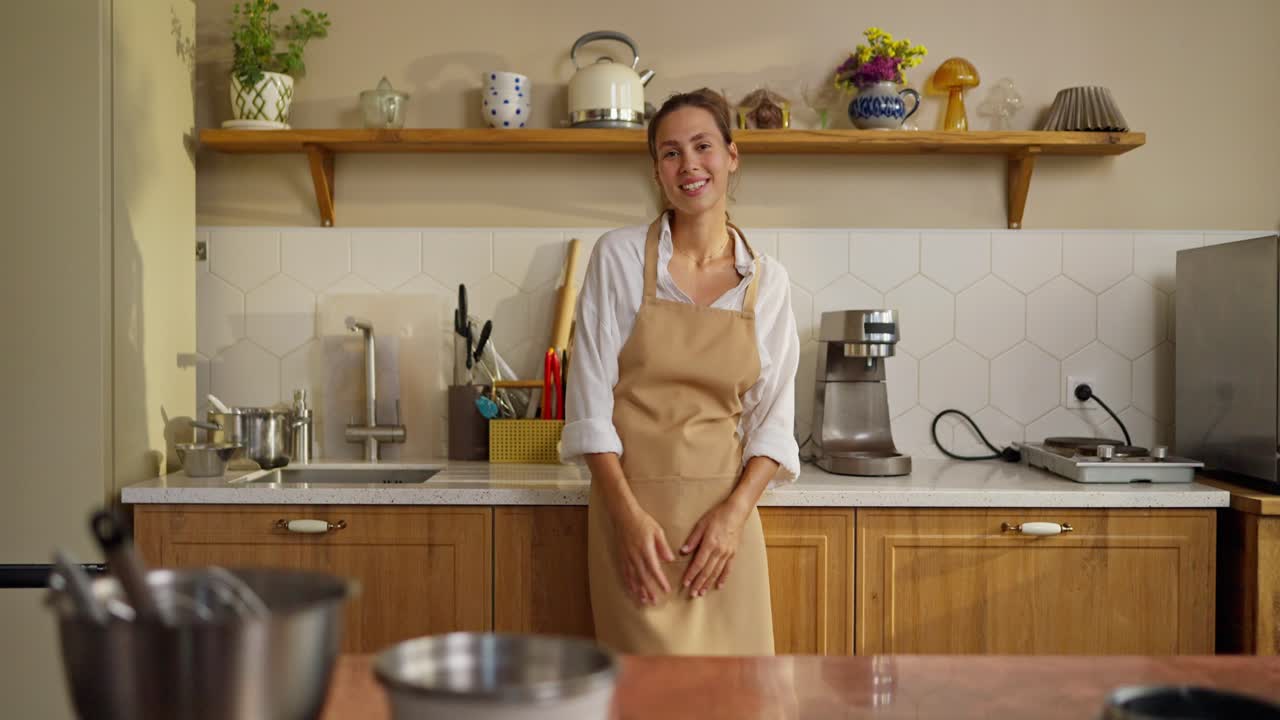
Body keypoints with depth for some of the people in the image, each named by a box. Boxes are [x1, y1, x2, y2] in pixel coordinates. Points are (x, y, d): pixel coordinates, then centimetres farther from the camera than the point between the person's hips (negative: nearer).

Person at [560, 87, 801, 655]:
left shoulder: (767, 281, 5)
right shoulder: (619, 256, -3)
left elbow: (774, 418, 5)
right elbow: (589, 402, -5)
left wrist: (736, 512, -8)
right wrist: (629, 515, -13)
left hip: (725, 514, 3)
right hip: (633, 508, -2)